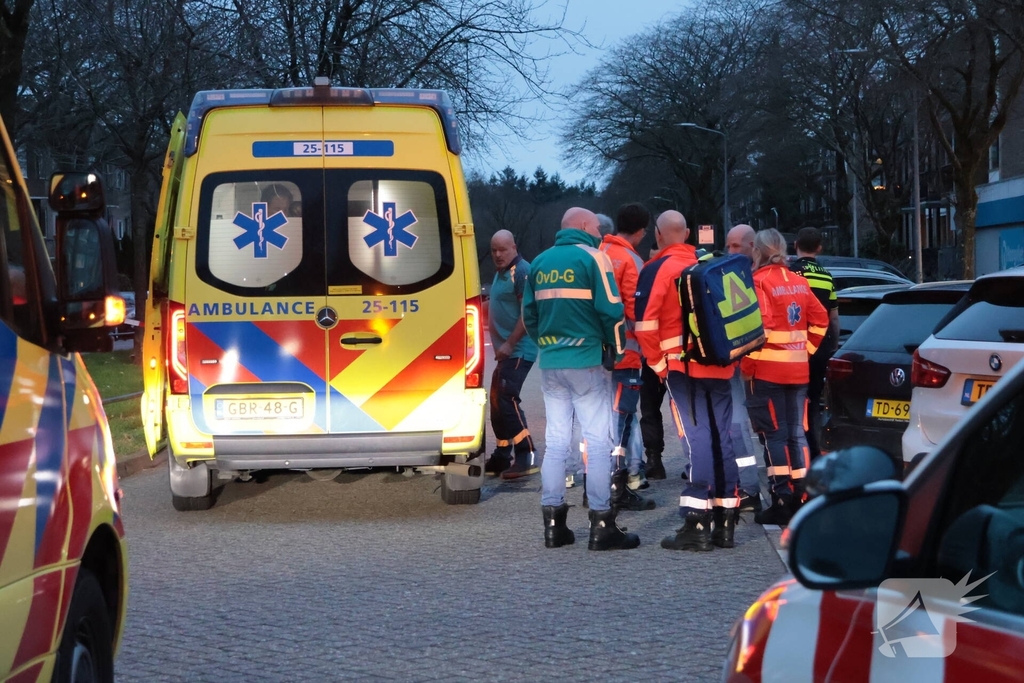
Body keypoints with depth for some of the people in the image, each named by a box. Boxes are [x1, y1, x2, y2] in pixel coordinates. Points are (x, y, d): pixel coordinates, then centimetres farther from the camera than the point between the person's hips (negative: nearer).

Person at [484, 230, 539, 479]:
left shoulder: (522, 271, -13)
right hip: (505, 351, 10)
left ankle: (526, 457, -16)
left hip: (519, 350, -10)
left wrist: (509, 344, -21)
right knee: (497, 402, 12)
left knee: (507, 399, -17)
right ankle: (502, 456, 21)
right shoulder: (501, 273, 17)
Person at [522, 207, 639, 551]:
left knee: (555, 441, 9)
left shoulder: (540, 262, 11)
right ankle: (601, 525, -3)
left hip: (550, 364, 6)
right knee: (597, 441, -2)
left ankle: (553, 522, 10)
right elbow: (611, 310, -11)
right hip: (586, 361, -6)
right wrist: (617, 349, 2)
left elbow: (529, 313, 14)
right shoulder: (592, 257, -6)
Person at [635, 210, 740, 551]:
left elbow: (646, 323, -12)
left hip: (683, 367, -5)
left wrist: (658, 364, -2)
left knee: (698, 438, -8)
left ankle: (696, 523, -12)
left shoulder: (657, 270, -4)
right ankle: (725, 520, 13)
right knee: (722, 438, 9)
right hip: (719, 366, 5)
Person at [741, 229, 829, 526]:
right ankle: (800, 498, 13)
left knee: (775, 435, -4)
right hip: (798, 371, 6)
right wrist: (805, 351, 17)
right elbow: (820, 320, 11)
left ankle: (782, 502, -5)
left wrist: (747, 365, -11)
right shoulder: (799, 282, 10)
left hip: (767, 371, -6)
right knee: (796, 433, 10)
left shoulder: (759, 281, -10)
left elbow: (758, 325, -20)